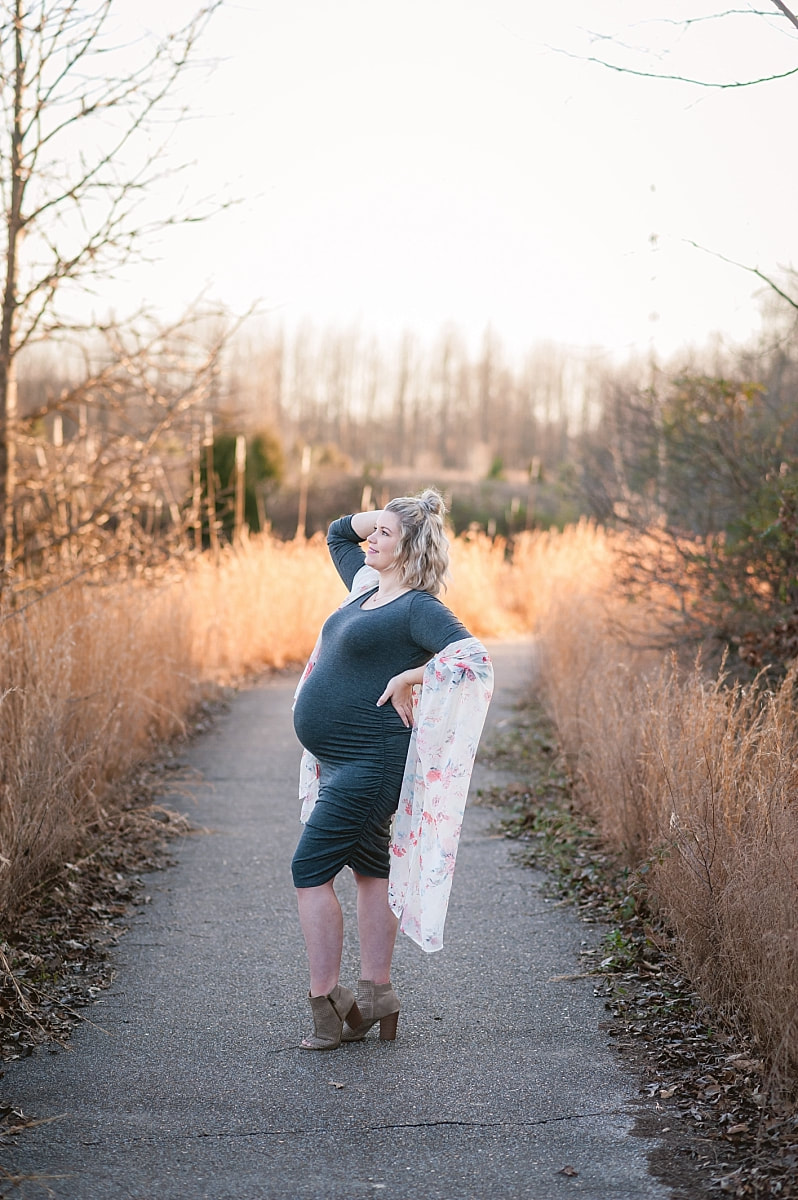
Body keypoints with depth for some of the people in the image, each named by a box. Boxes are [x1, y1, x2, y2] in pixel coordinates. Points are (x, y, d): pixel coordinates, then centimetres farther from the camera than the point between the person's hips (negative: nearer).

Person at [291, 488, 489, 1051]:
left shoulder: (419, 608, -15)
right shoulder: (368, 586, 11)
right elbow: (338, 533, 27)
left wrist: (405, 679, -22)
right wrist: (381, 514, 10)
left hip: (369, 761, -10)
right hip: (340, 759, 10)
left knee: (311, 869, -9)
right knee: (370, 866, 14)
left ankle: (327, 1002, -2)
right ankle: (376, 994, 23)